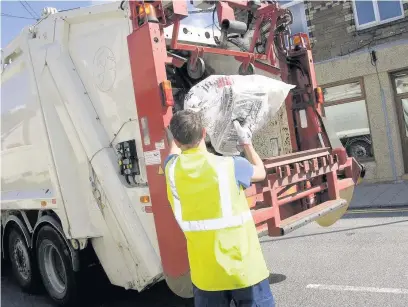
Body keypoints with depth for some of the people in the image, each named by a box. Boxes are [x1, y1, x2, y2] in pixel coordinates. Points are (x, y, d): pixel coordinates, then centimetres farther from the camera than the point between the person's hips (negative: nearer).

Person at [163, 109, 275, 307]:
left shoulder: (173, 169, -6)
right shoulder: (230, 166, -14)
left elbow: (174, 150, 20)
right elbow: (260, 172, 9)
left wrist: (173, 133, 41)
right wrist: (246, 144, 25)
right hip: (245, 270, -2)